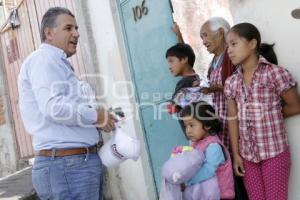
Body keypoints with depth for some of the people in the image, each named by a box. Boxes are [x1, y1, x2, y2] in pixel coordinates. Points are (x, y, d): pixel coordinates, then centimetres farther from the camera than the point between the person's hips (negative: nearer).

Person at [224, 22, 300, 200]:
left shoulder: (275, 73, -11)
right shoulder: (231, 82, 4)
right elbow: (233, 119, 5)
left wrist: (270, 116, 4)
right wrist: (236, 155, 3)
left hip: (275, 153, -4)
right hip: (247, 155, 5)